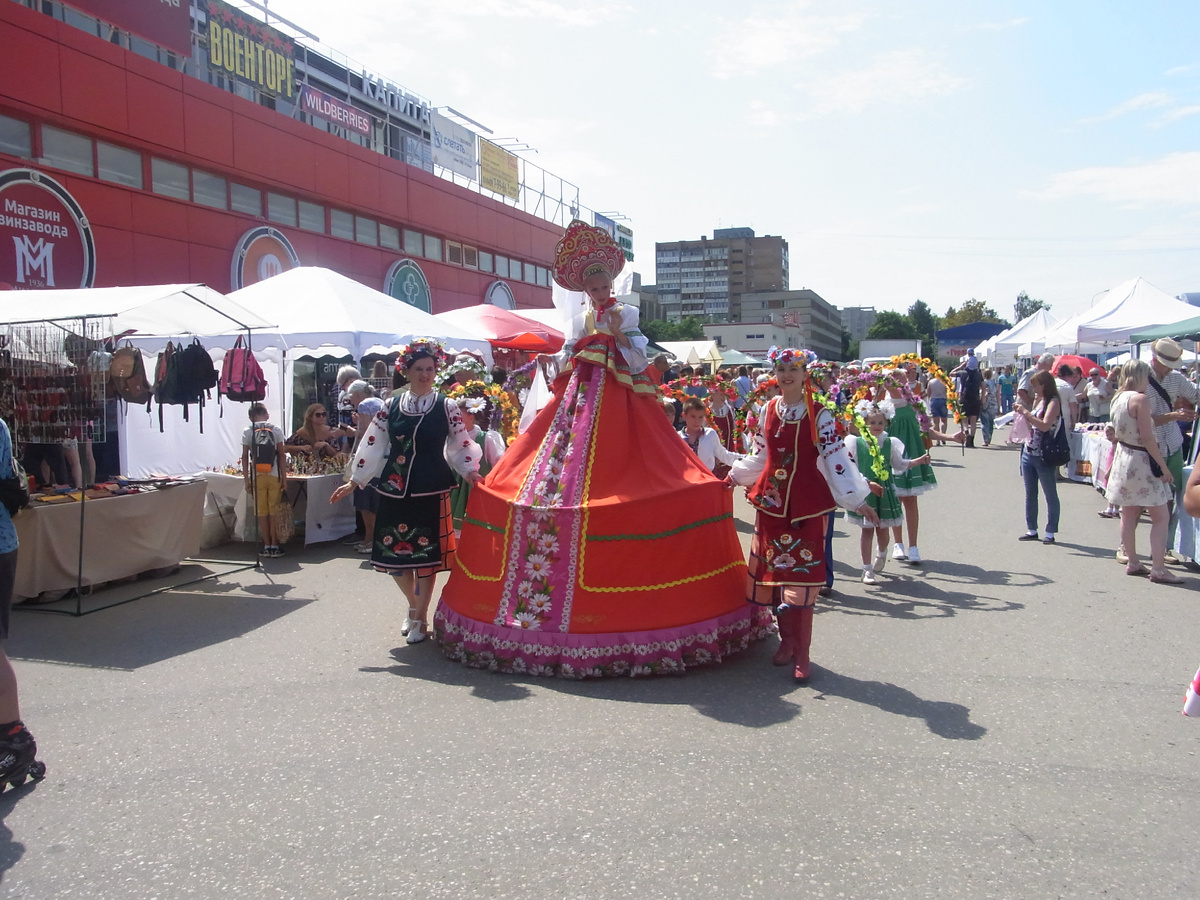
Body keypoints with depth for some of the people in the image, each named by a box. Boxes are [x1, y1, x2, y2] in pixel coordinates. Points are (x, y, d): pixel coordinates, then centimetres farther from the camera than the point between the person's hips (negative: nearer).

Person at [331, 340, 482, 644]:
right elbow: (373, 446, 8)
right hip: (394, 490, 3)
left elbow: (460, 445, 4)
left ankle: (420, 618, 18)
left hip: (431, 491, -2)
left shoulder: (447, 407, 1)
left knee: (425, 553, 0)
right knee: (393, 553, 6)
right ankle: (414, 605, 33)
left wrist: (470, 472, -12)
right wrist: (354, 482, 6)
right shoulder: (390, 407, 6)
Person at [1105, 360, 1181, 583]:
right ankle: (1158, 569, -4)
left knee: (1129, 515, 14)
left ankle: (1132, 562, 22)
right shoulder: (1140, 399, -19)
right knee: (1161, 517, -2)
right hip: (1142, 462, -8)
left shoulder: (1119, 398, 6)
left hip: (1123, 457, 8)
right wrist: (1164, 467, -16)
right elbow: (1147, 437, -21)